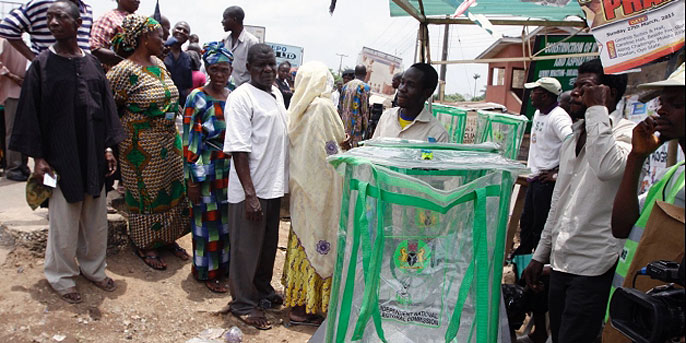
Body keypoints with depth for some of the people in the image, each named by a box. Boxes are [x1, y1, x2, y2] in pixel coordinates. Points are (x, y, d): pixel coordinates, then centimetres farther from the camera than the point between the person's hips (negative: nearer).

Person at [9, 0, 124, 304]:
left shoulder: (92, 63, 6)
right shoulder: (42, 64, -3)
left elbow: (106, 105, 9)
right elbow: (31, 111, -3)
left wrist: (107, 147, 4)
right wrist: (38, 157, -8)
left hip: (93, 154, 3)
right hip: (61, 156, -3)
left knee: (95, 217, 12)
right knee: (63, 220, 5)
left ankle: (93, 268, 29)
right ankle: (61, 277, 22)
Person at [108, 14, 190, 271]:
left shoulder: (158, 63, 7)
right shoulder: (124, 70, -17)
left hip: (168, 141, 7)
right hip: (142, 146, -7)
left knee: (171, 189, 14)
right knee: (145, 193, 5)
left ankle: (167, 238, 30)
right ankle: (145, 246, 21)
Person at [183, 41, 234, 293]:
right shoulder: (197, 98, -7)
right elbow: (189, 141, -9)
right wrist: (192, 180, -12)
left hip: (231, 171, 5)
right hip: (207, 171, -5)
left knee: (228, 218, 11)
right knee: (208, 219, 3)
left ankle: (225, 265, 28)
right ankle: (208, 272, 18)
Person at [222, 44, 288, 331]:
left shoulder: (276, 94, 10)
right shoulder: (241, 97, -15)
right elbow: (238, 149, -20)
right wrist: (250, 194, -23)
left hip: (275, 186, 8)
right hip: (252, 189, -8)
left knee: (269, 244, 21)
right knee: (246, 248, 6)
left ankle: (263, 291, 41)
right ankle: (243, 304, 23)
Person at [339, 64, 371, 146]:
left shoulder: (345, 86, 10)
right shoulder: (364, 87, -8)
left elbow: (340, 107, 14)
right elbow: (364, 109, -10)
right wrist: (365, 126, -3)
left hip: (344, 123, 6)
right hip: (356, 124, -6)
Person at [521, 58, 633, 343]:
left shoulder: (627, 133, -9)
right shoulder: (572, 139, 15)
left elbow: (608, 168, -34)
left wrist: (597, 109, -22)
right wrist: (540, 256, 20)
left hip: (594, 268, -7)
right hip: (561, 263, 7)